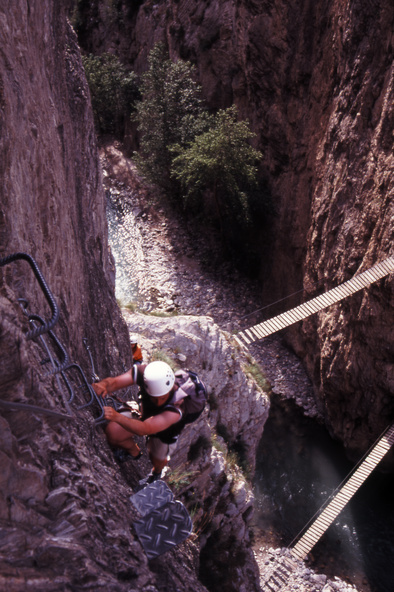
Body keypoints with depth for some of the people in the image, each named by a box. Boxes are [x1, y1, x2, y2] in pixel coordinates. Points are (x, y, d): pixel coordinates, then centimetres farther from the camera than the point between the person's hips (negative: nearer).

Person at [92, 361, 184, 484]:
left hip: (166, 430, -2)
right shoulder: (142, 373, -37)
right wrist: (102, 385, -62)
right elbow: (114, 382, -38)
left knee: (157, 462, 18)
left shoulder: (177, 405, -47)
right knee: (112, 432, -18)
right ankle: (134, 452, 18)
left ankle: (157, 471, 61)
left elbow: (144, 429, -54)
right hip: (144, 414, 3)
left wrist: (117, 417, -69)